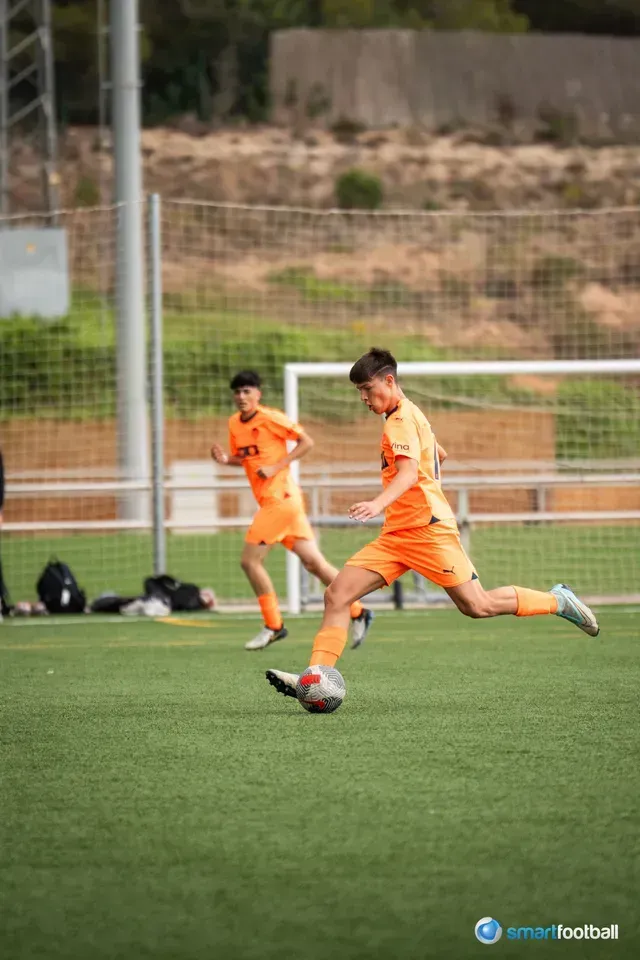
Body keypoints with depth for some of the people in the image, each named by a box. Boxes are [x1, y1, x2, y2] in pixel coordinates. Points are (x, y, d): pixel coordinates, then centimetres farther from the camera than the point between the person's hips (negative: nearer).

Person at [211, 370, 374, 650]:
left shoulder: (271, 418, -11)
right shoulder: (234, 423, 11)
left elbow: (306, 442, -9)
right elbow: (242, 458, 22)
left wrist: (276, 466, -16)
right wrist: (225, 459, 0)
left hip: (281, 497, -8)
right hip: (269, 500, 8)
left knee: (249, 560, -8)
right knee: (313, 562, 8)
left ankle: (273, 626, 1)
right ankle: (357, 612, 14)